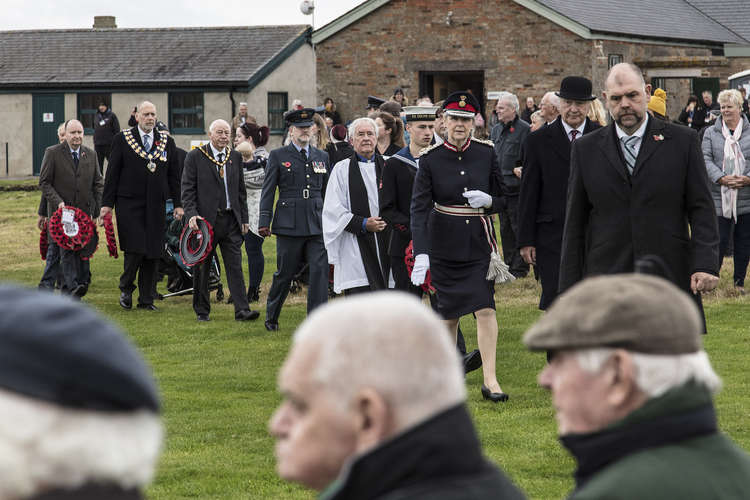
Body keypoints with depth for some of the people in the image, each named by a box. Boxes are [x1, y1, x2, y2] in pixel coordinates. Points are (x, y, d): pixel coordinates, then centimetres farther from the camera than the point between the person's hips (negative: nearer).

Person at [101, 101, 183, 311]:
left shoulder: (167, 142, 12)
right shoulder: (122, 139, 3)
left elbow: (174, 175, 15)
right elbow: (112, 173, 2)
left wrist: (177, 204, 10)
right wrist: (107, 203, -2)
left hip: (156, 206, 3)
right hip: (129, 205, -3)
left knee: (153, 254, 2)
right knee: (135, 250, -11)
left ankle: (146, 300, 10)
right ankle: (126, 289, 13)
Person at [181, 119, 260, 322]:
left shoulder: (235, 157, 12)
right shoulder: (195, 157, -2)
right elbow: (187, 190, -4)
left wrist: (244, 218, 11)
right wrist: (191, 215, -16)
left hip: (231, 220, 3)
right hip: (206, 220, -3)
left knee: (235, 266, -4)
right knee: (202, 267, 5)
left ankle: (242, 310, -8)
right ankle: (202, 311, 16)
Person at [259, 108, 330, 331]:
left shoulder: (322, 157, 14)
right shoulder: (278, 156, 3)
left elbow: (327, 191, 20)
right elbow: (268, 191, 1)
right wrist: (264, 221, -6)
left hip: (317, 225, 3)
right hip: (289, 226, -3)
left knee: (320, 269, -9)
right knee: (285, 273, 4)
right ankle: (271, 317, 22)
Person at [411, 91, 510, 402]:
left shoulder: (486, 154, 0)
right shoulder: (430, 160, -7)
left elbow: (504, 199, 8)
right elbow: (419, 208, -13)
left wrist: (488, 201, -17)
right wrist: (421, 253, -24)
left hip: (479, 242, 1)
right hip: (445, 245, -1)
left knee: (485, 308, -10)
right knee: (449, 312, 8)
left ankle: (489, 380, -10)